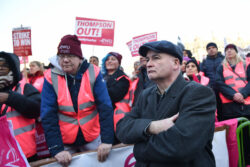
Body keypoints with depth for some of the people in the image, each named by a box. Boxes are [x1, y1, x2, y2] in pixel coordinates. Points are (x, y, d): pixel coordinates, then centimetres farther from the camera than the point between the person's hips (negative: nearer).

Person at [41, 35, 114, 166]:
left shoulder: (93, 73, -12)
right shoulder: (51, 77, -11)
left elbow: (105, 107, -14)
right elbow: (48, 115, -14)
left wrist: (107, 140, -22)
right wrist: (56, 149, -20)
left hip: (93, 137, 1)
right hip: (64, 141, 0)